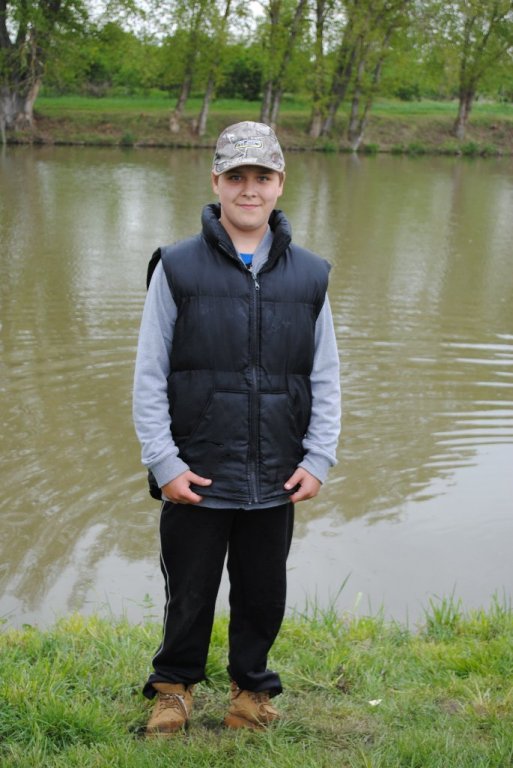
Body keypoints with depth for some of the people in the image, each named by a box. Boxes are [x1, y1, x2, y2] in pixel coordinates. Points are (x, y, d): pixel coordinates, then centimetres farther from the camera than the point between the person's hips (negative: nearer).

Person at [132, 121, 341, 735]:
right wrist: (163, 461, -8)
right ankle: (174, 687, 35)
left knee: (264, 596, 14)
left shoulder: (308, 275, 5)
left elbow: (326, 378, 9)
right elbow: (149, 375, -3)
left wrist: (318, 459, 1)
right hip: (196, 478, -2)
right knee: (189, 594, 11)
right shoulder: (178, 268, -3)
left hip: (277, 482, 2)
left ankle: (252, 687, 37)